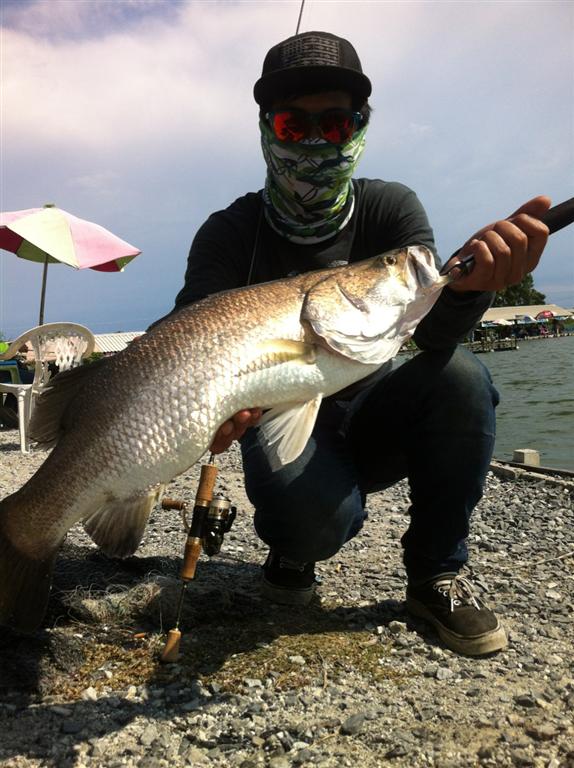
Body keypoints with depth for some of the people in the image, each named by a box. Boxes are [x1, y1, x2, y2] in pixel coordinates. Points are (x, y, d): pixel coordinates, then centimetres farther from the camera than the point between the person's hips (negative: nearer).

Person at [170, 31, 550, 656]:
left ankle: (435, 575, -8)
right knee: (314, 511, -34)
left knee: (458, 375, -27)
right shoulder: (229, 233, -10)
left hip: (367, 415, 3)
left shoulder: (391, 208, -6)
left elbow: (431, 331, -21)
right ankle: (292, 554, 6)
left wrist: (468, 283, -45)